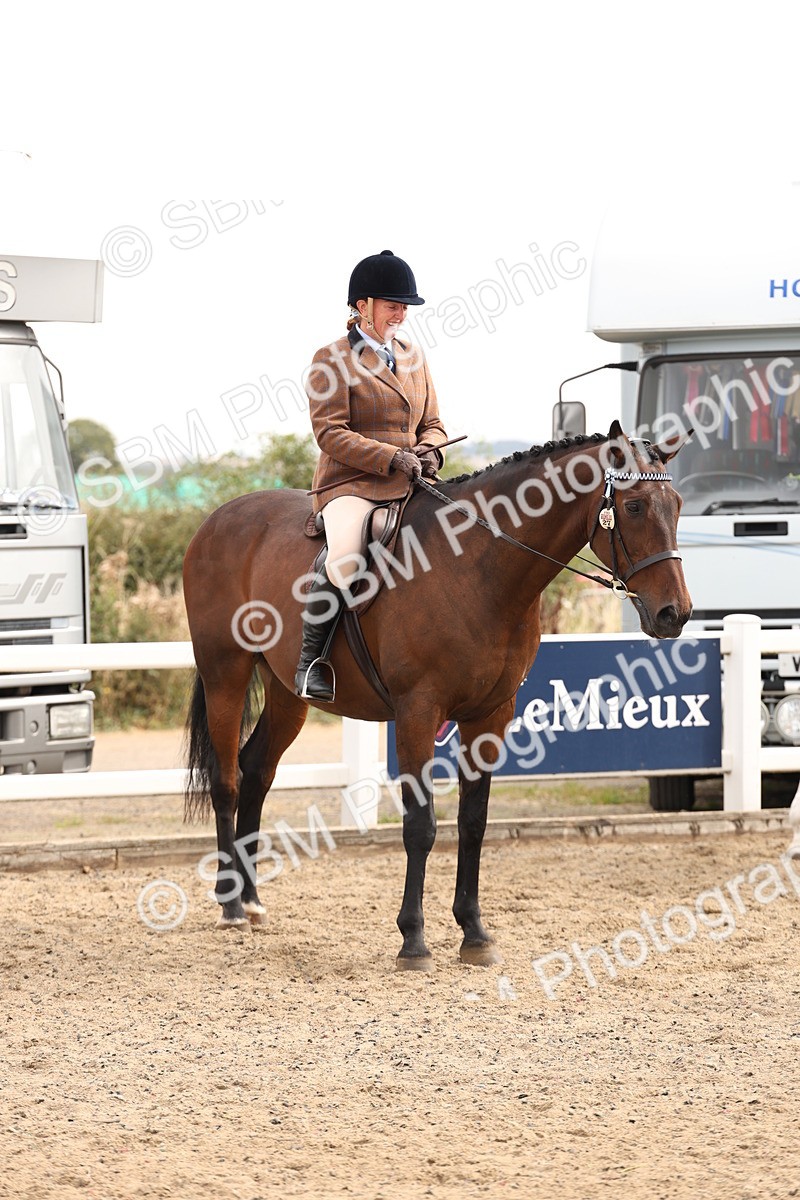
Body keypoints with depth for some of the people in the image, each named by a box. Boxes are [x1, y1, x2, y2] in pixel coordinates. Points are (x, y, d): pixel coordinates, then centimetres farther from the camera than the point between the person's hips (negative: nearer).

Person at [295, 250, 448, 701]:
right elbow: (331, 433, -9)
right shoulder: (332, 360, 0)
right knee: (344, 559, -33)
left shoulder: (413, 356, 19)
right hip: (350, 484, -6)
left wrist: (429, 451, -4)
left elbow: (433, 423, 20)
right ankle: (310, 660, -17)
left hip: (409, 486, 6)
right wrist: (392, 457, -19)